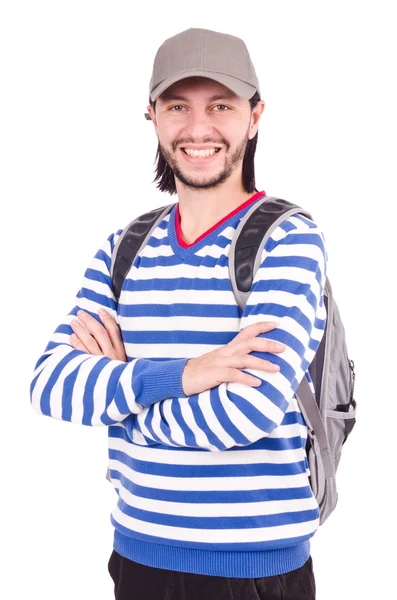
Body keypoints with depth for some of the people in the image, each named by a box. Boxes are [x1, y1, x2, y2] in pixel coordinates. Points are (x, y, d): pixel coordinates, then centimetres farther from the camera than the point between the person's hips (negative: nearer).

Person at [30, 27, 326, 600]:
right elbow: (48, 385, -7)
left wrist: (107, 385, -9)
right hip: (139, 552, 5)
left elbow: (250, 411, -23)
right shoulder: (123, 249, 4)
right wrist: (175, 376, -23)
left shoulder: (289, 239, -11)